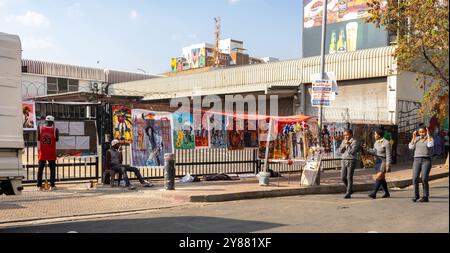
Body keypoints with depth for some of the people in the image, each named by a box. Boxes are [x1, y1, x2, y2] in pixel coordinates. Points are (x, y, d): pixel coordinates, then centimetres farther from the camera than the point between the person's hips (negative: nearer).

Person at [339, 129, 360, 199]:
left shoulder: (354, 142, -6)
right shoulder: (343, 142, 13)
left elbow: (352, 151, -16)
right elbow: (340, 150, 4)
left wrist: (348, 144, -12)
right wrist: (344, 144, -6)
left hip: (351, 161, -6)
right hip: (344, 160, 6)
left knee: (349, 177, -6)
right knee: (343, 178, 5)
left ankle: (348, 193, 0)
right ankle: (350, 189, 26)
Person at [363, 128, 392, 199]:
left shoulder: (386, 143, -13)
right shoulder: (376, 142, 11)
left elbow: (388, 155, -15)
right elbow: (374, 152, 12)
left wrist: (388, 165, -19)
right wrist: (366, 149, 1)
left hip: (384, 161, -9)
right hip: (377, 161, 9)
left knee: (379, 177, -16)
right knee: (382, 178, 13)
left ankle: (374, 193, -20)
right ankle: (387, 193, 24)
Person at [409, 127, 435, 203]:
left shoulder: (430, 138, 2)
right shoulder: (416, 139, 13)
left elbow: (430, 145, -20)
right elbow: (411, 147, 0)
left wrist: (428, 135, -11)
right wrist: (413, 137, -2)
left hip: (426, 160, -3)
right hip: (417, 160, 3)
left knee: (424, 179, -11)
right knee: (415, 179, -9)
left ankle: (426, 197, -1)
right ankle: (416, 195, 8)